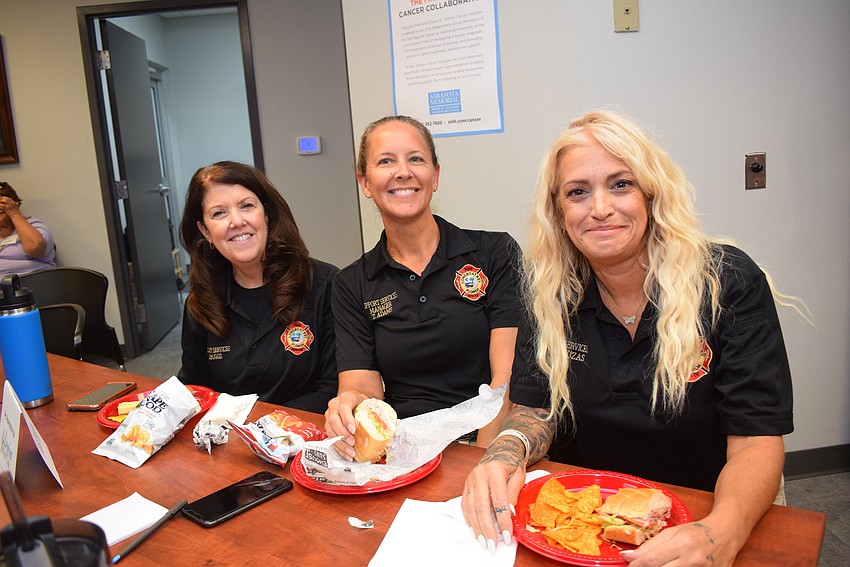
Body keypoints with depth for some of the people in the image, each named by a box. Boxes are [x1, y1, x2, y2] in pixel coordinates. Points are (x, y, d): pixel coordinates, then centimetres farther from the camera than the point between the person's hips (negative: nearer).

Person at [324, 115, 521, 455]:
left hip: (482, 448, -2)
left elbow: (508, 379, -4)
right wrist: (351, 404, -22)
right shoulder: (351, 286, 10)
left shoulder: (496, 253, 2)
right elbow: (360, 384, 1)